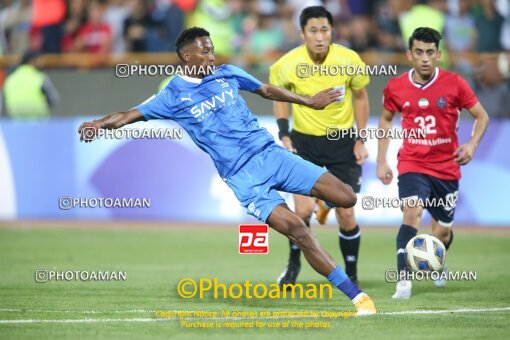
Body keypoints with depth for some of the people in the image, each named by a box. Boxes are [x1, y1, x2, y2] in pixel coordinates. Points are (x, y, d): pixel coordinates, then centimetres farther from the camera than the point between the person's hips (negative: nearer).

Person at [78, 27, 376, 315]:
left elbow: (266, 90, 25)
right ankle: (357, 296, -14)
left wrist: (309, 101, 32)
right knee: (297, 231, -19)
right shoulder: (173, 96, 0)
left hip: (270, 152, 4)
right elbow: (131, 115, -6)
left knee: (346, 198, -7)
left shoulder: (228, 74, 11)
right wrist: (98, 124, -25)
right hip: (243, 176, -4)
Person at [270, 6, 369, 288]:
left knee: (346, 215, -1)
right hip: (304, 140, 0)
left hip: (342, 141, 0)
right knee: (304, 209, -13)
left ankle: (351, 275, 19)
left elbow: (360, 96, 2)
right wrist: (283, 135, -4)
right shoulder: (287, 65, -16)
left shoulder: (350, 60, -15)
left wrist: (361, 140, 0)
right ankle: (293, 264, 14)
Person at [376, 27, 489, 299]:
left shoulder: (454, 84, -8)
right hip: (412, 165, -1)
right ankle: (403, 281, -29)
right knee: (412, 214, -26)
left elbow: (482, 116, 2)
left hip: (446, 167, 1)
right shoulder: (395, 88, -4)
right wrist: (381, 161, 10)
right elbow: (385, 119, 15)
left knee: (443, 231, 10)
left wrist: (472, 144, -16)